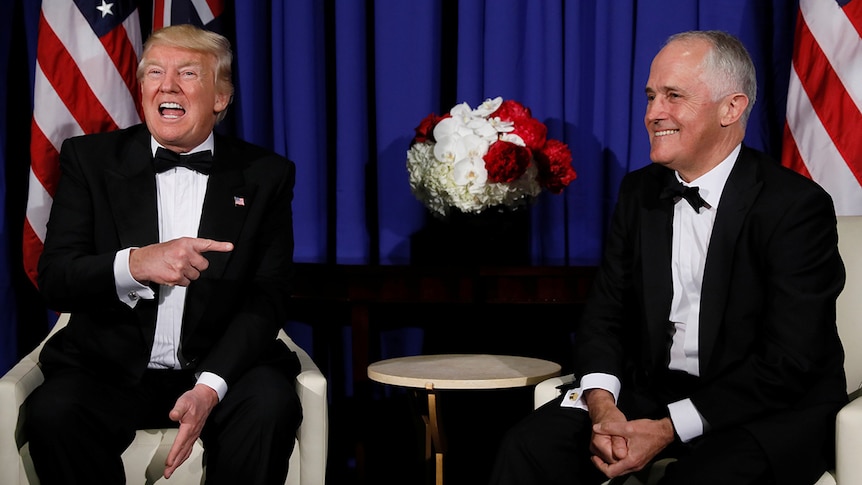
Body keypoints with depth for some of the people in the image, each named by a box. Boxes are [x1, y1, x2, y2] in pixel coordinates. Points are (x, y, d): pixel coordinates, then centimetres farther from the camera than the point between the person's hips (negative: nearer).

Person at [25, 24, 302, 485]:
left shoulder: (266, 175, 5)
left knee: (270, 404, -31)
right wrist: (134, 264, -27)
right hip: (109, 371, 0)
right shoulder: (90, 158, 5)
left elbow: (267, 298, -2)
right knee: (52, 411, -30)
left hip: (223, 366, 0)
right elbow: (53, 279, -5)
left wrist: (211, 386, -20)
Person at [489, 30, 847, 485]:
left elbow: (789, 362, -18)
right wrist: (602, 405, -15)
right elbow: (603, 314, 7)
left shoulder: (798, 205, -13)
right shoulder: (638, 191, 7)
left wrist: (668, 429, -22)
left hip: (774, 411, -5)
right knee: (530, 444, -18)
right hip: (653, 392, 5)